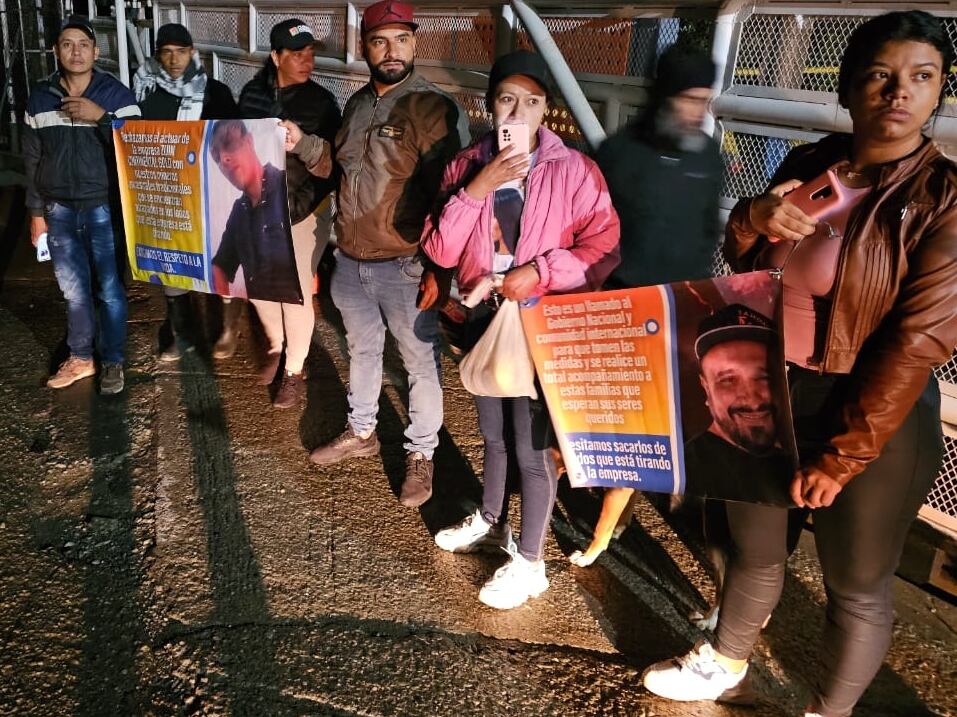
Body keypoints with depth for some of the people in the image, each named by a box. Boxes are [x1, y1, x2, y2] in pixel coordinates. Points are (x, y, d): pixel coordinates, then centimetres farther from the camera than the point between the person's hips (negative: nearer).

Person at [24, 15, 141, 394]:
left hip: (104, 207, -3)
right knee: (73, 289, 12)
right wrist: (36, 211, 9)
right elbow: (32, 159, 10)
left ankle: (113, 361, 18)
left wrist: (100, 117, -22)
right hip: (59, 209, 3)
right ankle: (80, 357, 27)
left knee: (109, 289, 4)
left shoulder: (116, 94, -5)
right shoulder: (40, 97, 6)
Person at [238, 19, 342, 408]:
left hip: (303, 210, -4)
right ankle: (275, 345, 41)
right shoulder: (252, 93, -1)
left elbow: (333, 165, -18)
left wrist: (303, 143, -35)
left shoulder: (321, 101, -12)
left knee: (296, 292, 2)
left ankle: (295, 372, 19)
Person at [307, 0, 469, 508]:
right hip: (349, 262, 7)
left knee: (421, 364, 5)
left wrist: (439, 269, -20)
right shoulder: (356, 105, 10)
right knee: (361, 350, 21)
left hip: (404, 267, -6)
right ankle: (361, 432, 40)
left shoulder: (435, 109, -12)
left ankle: (420, 456, 22)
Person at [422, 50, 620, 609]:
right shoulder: (467, 167, 0)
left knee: (533, 446, 3)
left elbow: (604, 250, -14)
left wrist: (539, 272, -24)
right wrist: (475, 191, -19)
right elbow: (440, 252, -8)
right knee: (494, 434, 22)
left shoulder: (575, 170, -10)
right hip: (484, 318, 5)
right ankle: (491, 522, 45)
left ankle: (529, 563, 21)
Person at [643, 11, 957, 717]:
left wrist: (840, 457, -17)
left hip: (874, 420, -5)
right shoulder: (809, 164, 2)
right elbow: (742, 262, 12)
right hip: (765, 395, 5)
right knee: (754, 546, 22)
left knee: (858, 587, 12)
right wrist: (754, 220, -13)